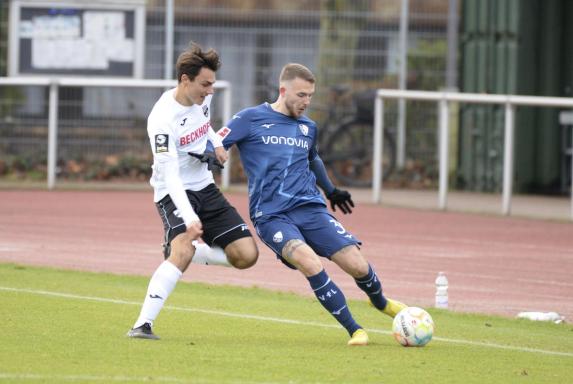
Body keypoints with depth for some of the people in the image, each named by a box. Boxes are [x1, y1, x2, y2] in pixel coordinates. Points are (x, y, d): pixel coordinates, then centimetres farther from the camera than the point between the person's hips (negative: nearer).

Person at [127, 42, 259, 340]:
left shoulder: (202, 97, -2)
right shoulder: (163, 120, -25)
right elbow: (170, 175, -31)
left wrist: (216, 144, 3)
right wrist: (189, 218, -42)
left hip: (204, 187, 7)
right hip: (174, 192, -7)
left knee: (246, 255, -3)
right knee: (183, 249, -33)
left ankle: (176, 251, 16)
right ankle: (143, 325, -32)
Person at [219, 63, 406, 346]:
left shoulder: (308, 128, 15)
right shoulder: (250, 119, -1)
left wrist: (331, 191, 46)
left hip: (310, 208, 4)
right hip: (271, 215, -4)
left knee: (357, 265, -9)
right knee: (311, 264, -30)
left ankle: (381, 303, 27)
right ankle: (355, 330, -18)